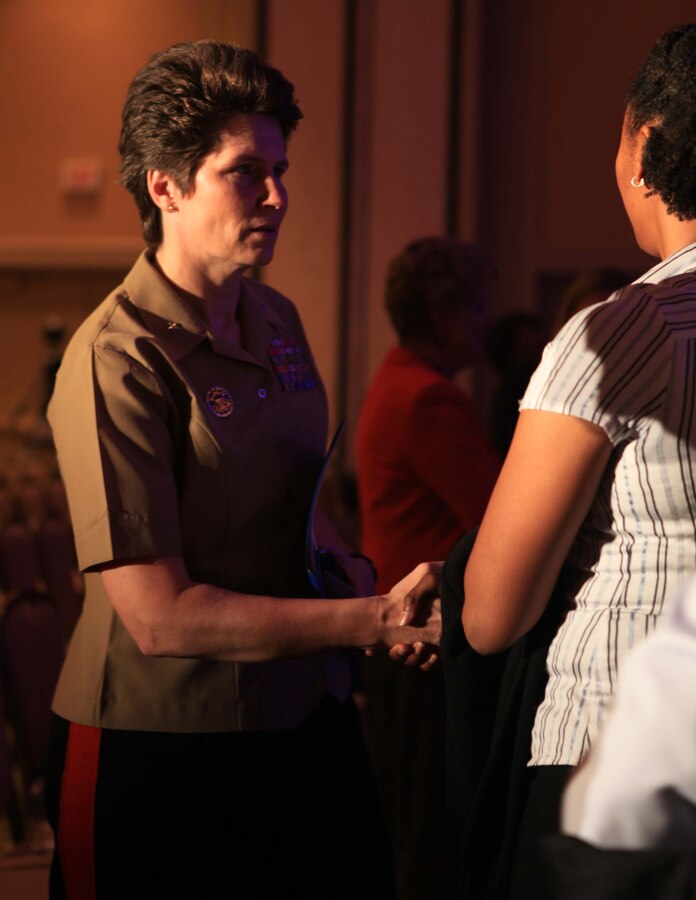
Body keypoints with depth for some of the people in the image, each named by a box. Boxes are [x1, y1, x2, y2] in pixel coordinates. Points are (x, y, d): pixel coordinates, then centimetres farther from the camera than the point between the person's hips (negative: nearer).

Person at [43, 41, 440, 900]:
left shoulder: (278, 322, 7)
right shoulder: (116, 361, -17)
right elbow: (159, 616, -20)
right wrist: (374, 620, -20)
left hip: (304, 721, 7)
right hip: (160, 753, -7)